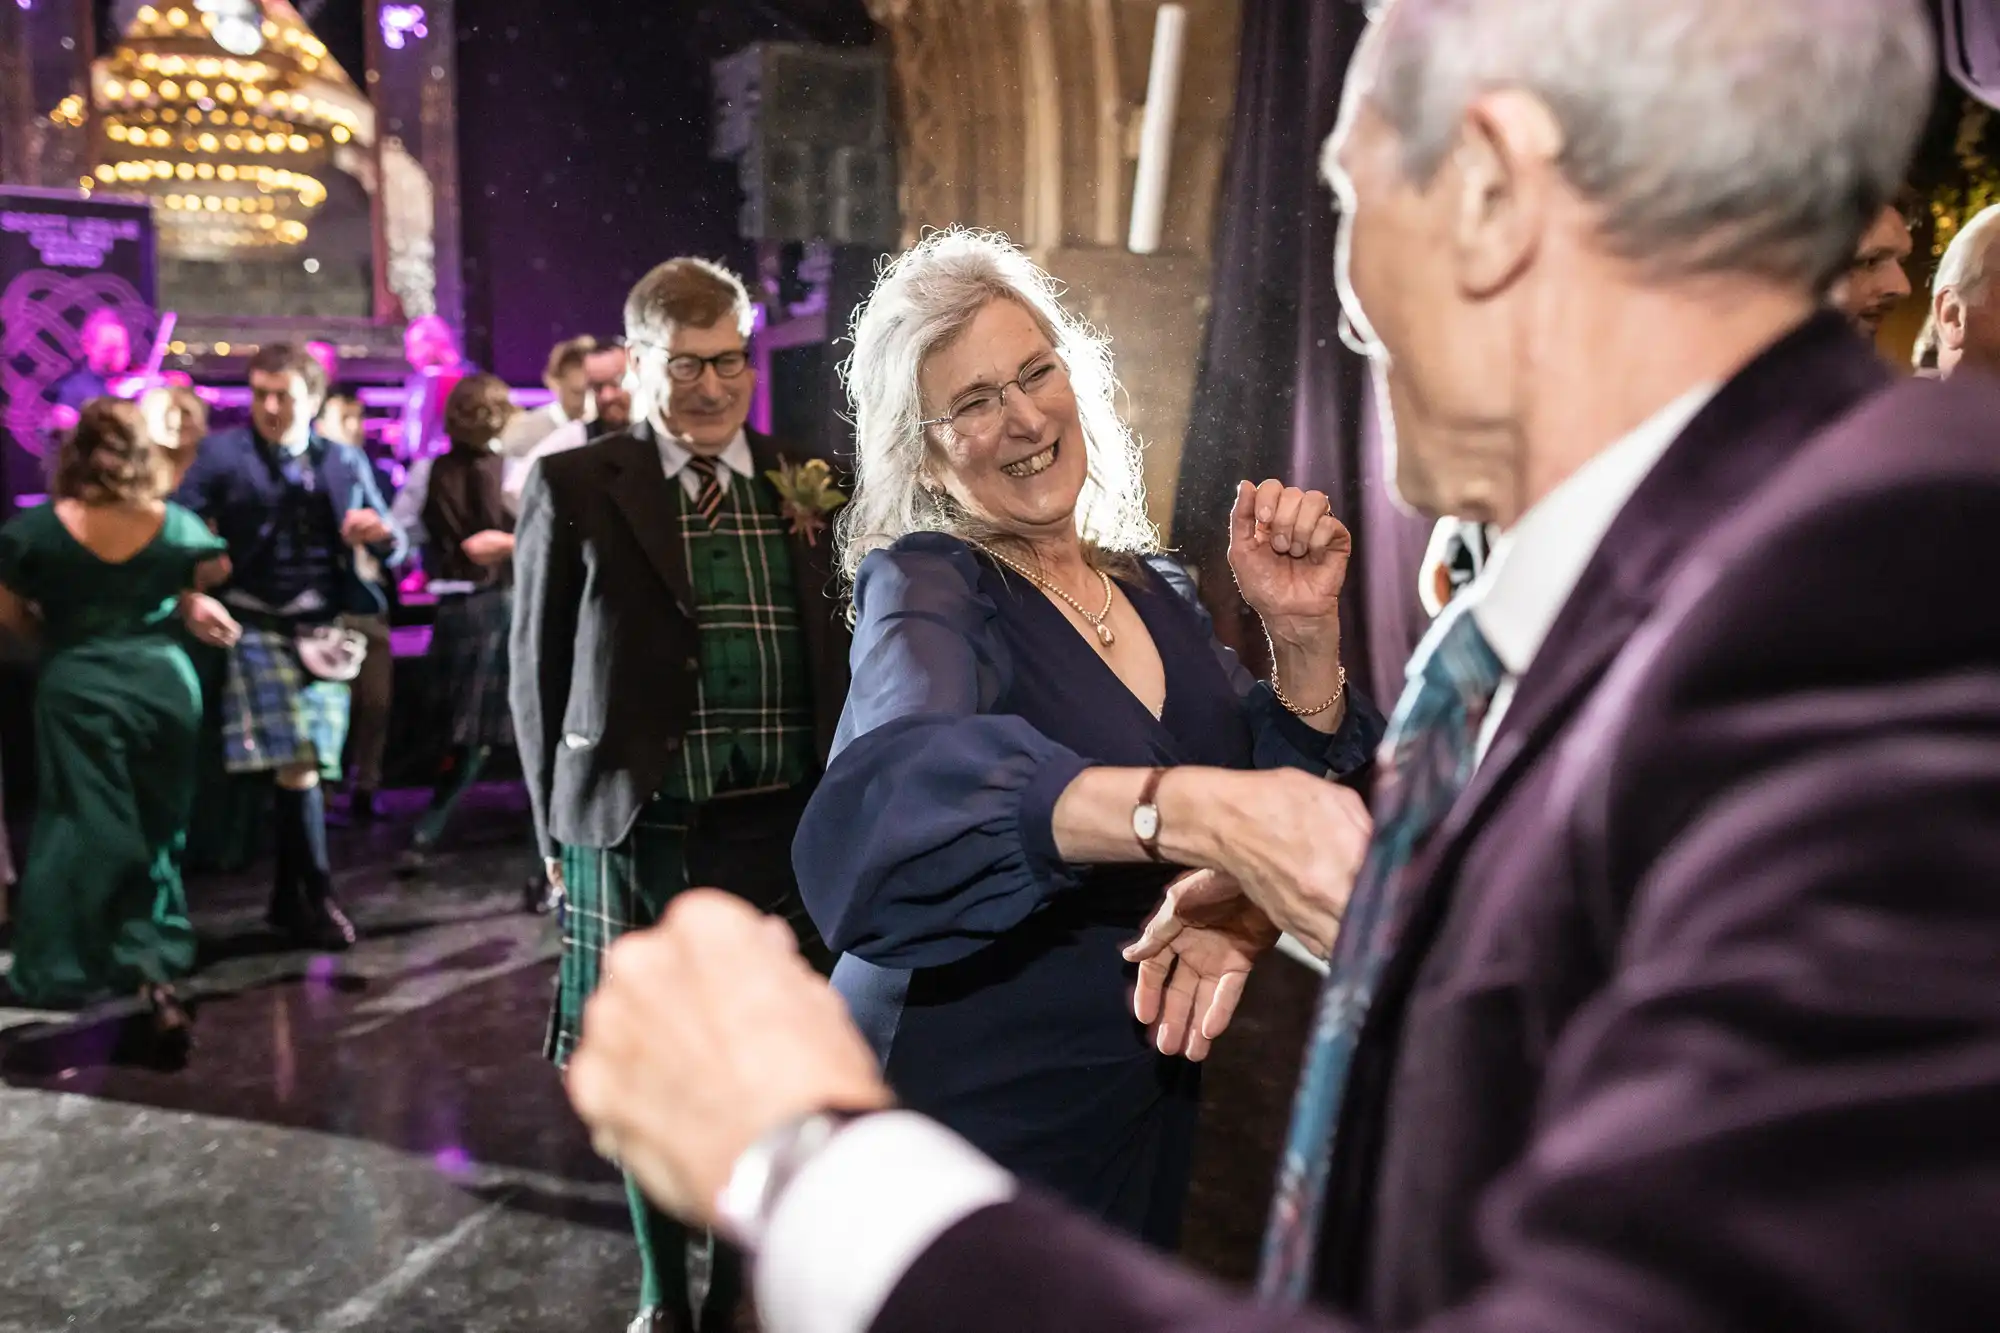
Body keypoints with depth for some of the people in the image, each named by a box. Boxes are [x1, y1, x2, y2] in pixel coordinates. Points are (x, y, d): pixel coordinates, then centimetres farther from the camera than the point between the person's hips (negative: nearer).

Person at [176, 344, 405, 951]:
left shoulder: (346, 461, 11)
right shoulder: (222, 453, 1)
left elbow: (393, 545, 13)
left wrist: (381, 534, -10)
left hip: (325, 631, 3)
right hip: (260, 628, -3)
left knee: (307, 764, 7)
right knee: (297, 764, -9)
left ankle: (288, 897, 19)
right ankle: (318, 896, 2)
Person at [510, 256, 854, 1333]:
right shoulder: (574, 489, -1)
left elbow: (843, 665, 5)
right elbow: (537, 675, 3)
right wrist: (556, 829, 2)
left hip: (785, 836, 2)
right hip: (636, 838, -1)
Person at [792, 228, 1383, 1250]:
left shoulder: (1158, 590, 2)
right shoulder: (922, 587, -16)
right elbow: (907, 782, -39)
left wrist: (1304, 634, -18)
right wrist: (1199, 809, -55)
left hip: (1148, 1098, 6)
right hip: (970, 1112, -5)